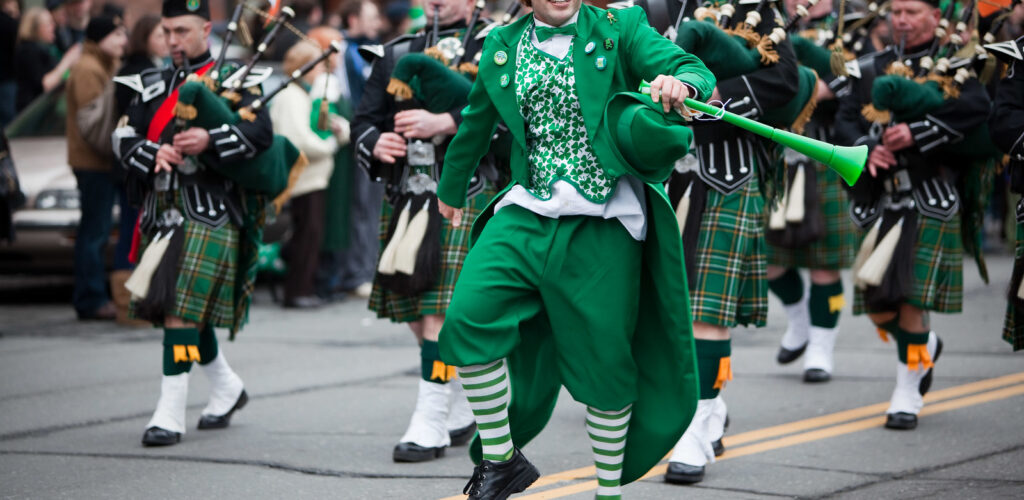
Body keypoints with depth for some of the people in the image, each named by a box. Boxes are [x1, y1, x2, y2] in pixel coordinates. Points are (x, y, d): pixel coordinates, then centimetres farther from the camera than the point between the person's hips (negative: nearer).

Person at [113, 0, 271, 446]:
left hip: (210, 214, -6)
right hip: (162, 212, 6)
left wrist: (210, 141, -27)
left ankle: (171, 413, -11)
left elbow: (261, 133, -13)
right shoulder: (151, 85, 16)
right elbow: (124, 140, 8)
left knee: (183, 309, -13)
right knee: (176, 308, 13)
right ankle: (227, 388, 34)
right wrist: (154, 154, -13)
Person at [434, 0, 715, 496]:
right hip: (526, 215, 2)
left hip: (603, 225, -2)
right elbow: (475, 123, 28)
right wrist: (451, 189, 40)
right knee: (468, 317, -17)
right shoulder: (502, 47, 11)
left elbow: (697, 72, -9)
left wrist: (681, 83, -34)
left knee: (606, 360, 1)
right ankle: (500, 459, 0)